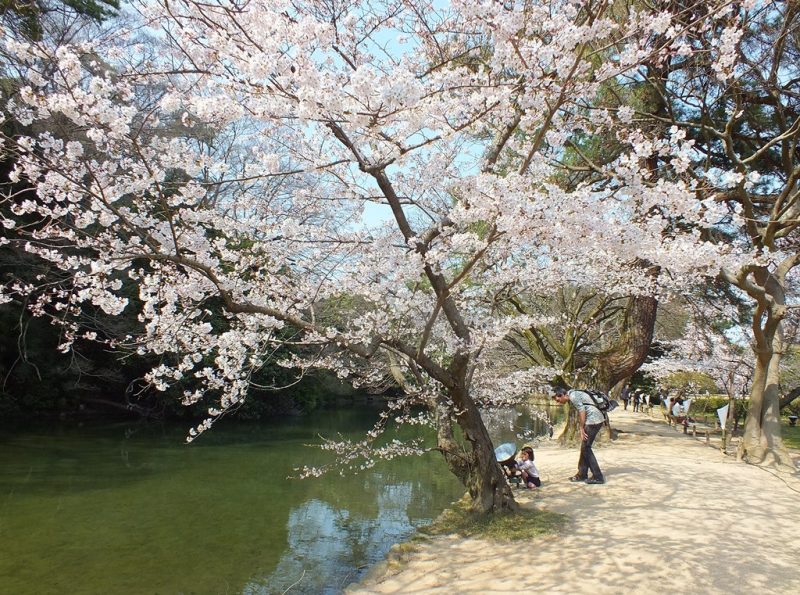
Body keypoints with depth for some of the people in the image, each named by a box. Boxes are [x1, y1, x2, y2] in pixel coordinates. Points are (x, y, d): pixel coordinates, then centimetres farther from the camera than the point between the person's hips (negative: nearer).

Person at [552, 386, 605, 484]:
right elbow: (580, 413, 17)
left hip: (593, 420, -10)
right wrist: (581, 428, 10)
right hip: (595, 420, 10)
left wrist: (581, 429, -12)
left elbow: (582, 411, -17)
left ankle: (598, 477, -2)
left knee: (586, 448, -5)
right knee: (584, 448, 14)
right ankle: (582, 474, 21)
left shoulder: (573, 396, -12)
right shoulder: (573, 397, 17)